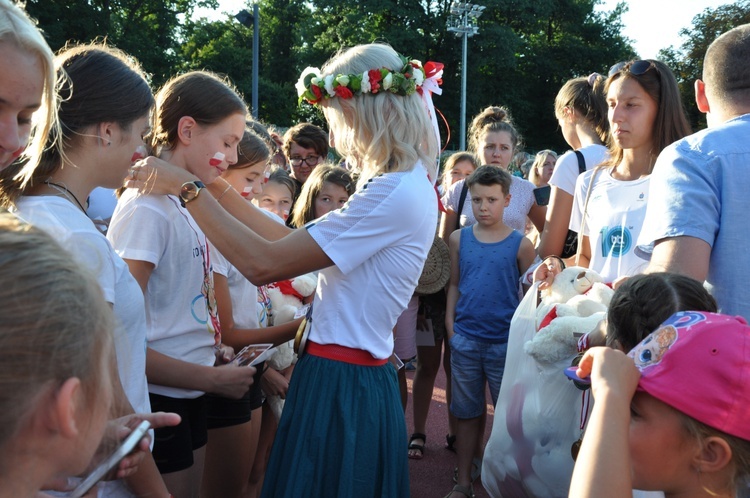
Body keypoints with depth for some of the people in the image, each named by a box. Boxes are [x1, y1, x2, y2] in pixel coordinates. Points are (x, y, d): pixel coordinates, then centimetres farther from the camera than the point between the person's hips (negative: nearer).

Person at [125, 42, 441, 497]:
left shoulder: (395, 195, -22)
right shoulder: (411, 186, 9)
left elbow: (263, 263, -23)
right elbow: (294, 242, 9)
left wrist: (187, 187, -15)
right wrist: (218, 188, 7)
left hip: (340, 387, -9)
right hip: (361, 379, 9)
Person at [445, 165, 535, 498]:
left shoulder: (520, 244, -4)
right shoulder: (459, 239, 3)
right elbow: (454, 284, 8)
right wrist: (450, 322, 0)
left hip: (506, 342, -2)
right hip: (465, 340, 2)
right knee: (468, 413, 13)